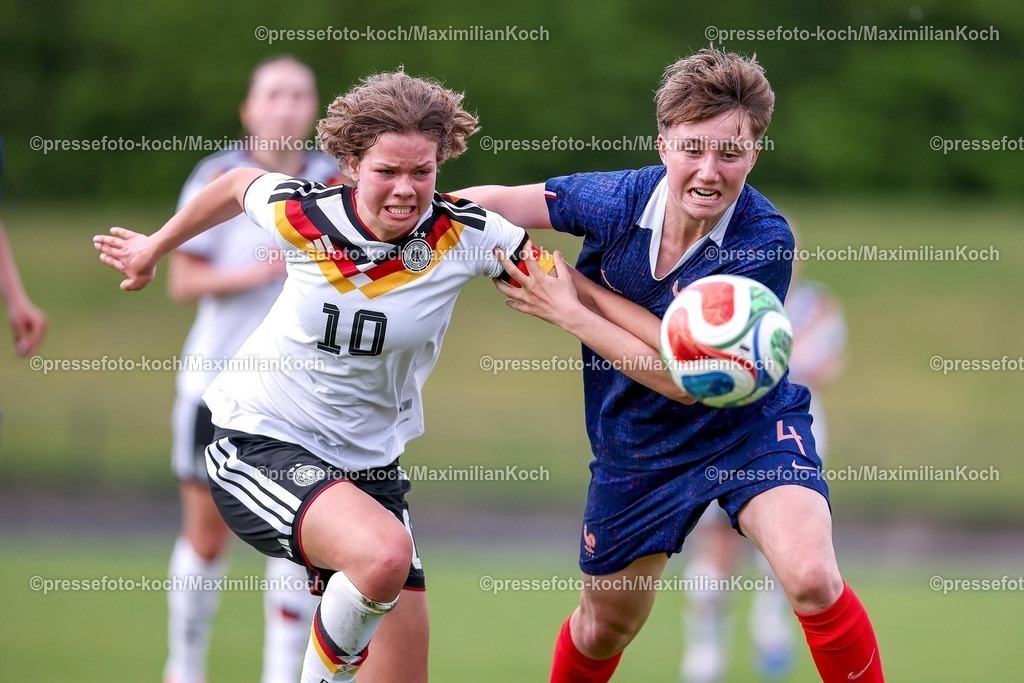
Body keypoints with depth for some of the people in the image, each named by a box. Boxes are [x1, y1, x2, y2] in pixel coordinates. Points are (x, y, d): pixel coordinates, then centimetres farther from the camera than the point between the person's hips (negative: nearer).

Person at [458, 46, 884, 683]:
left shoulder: (764, 242, -28)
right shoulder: (618, 199, -18)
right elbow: (496, 202, -4)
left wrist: (574, 305, -26)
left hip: (748, 425, -4)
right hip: (638, 442, 4)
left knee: (812, 581, -30)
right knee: (605, 626, 20)